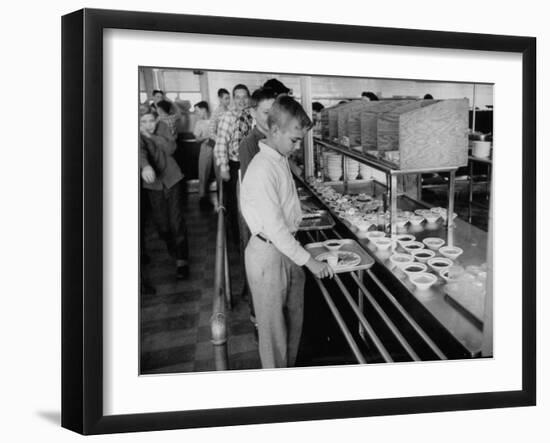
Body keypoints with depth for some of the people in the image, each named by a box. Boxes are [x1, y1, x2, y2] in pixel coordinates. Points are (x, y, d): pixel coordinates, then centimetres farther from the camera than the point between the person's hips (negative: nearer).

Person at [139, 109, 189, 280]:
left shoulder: (162, 127, -6)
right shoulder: (138, 135, -15)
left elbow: (171, 148, -16)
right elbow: (140, 151, -36)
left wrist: (152, 136, -26)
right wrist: (145, 167, -56)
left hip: (171, 177, 0)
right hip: (152, 181, 0)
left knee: (176, 219, -6)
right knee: (160, 221, 4)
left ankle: (182, 259, -3)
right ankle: (173, 251, 28)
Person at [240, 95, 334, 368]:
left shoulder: (281, 158, 4)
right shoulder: (262, 170, -25)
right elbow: (275, 228, -25)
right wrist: (309, 261, -20)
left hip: (286, 248, 9)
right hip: (268, 254, -9)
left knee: (294, 317, 20)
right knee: (273, 324, 8)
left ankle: (289, 370, 39)